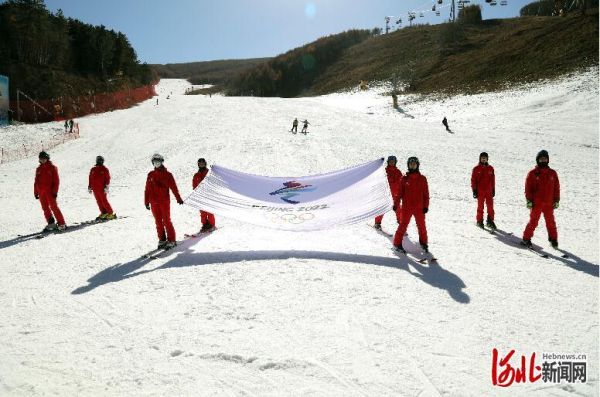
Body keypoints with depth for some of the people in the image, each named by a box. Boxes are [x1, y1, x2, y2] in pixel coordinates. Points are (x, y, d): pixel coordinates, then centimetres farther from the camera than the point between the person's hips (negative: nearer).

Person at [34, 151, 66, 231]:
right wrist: (36, 192, 12)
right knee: (45, 208, 6)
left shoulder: (52, 167, 0)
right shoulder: (39, 169, 15)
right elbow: (36, 182, 18)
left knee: (54, 207, -10)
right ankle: (51, 223, 13)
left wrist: (55, 191, -11)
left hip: (50, 191, -6)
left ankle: (61, 224, -8)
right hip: (41, 193, 6)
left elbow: (56, 180, -5)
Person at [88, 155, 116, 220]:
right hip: (95, 189, 5)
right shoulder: (93, 169, 13)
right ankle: (103, 213, 14)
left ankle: (110, 214, 0)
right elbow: (90, 179, 17)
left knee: (104, 201, -6)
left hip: (102, 188, -5)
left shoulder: (105, 169, 0)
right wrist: (89, 187, 14)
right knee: (99, 201, 6)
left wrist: (106, 187, -12)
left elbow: (108, 178, -4)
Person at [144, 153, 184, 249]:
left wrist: (178, 198, -12)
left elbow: (174, 187, -5)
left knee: (166, 221, -5)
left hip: (164, 201, -4)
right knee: (158, 222, 8)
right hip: (154, 202, 4)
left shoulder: (167, 174, 0)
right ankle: (162, 239, 17)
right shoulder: (150, 175, 11)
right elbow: (147, 189, 13)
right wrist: (146, 202, 11)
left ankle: (171, 240, 0)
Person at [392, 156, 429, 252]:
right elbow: (399, 192, 3)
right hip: (406, 207, -1)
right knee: (403, 225, 0)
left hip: (419, 208, 1)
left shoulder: (422, 179, 4)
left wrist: (426, 206, 0)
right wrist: (396, 204, -2)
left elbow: (426, 193, 5)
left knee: (421, 226, 9)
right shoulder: (404, 179, 2)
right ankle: (397, 243, 8)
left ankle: (423, 243, 26)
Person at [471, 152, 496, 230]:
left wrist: (493, 190, 12)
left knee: (490, 206, 1)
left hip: (489, 191, 3)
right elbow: (473, 180, -1)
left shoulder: (490, 168, 8)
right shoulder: (476, 169, -2)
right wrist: (474, 190, -5)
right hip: (480, 191, -3)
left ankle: (490, 221, 10)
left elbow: (493, 179, 13)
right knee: (480, 206, 4)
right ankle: (479, 221, 14)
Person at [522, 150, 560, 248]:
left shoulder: (552, 173, 7)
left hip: (549, 204, 3)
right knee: (533, 222, 0)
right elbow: (528, 187, -1)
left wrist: (556, 200, 7)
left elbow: (556, 187, 10)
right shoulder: (533, 173, -1)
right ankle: (526, 239, 9)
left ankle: (553, 239, 21)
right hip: (536, 203, -2)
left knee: (551, 222, 8)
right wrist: (529, 200, -6)